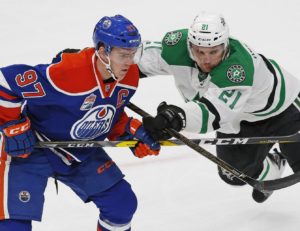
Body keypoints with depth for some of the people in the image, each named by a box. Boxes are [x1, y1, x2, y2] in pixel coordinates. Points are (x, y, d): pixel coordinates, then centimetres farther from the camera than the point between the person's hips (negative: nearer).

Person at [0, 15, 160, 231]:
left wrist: (133, 132, -8)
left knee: (122, 203, 3)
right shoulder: (67, 73, -36)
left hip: (82, 152, 7)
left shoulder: (129, 77, -11)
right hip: (29, 148, -7)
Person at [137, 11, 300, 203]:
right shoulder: (178, 47, -28)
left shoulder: (240, 66, -44)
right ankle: (271, 169, 40)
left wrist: (178, 116, -70)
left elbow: (216, 111, -55)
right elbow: (145, 56, -10)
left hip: (282, 106, -6)